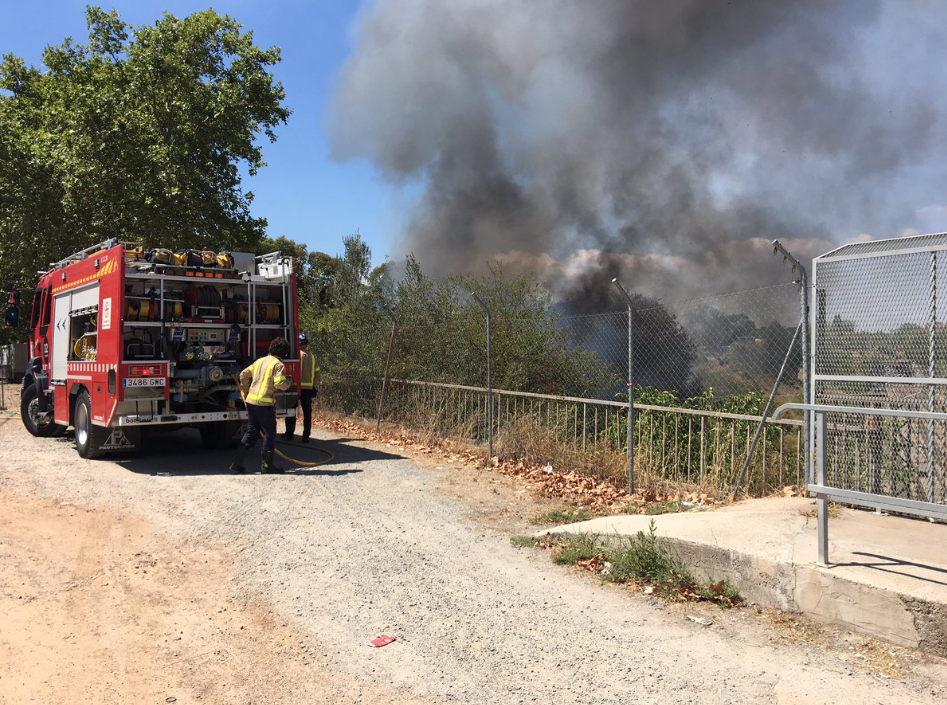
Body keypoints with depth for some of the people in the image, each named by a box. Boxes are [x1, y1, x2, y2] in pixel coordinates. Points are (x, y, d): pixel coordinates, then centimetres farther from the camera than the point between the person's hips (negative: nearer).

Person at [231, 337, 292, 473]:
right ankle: (267, 464, 9)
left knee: (251, 432, 14)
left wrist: (245, 391, 27)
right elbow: (280, 384, -19)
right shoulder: (278, 364, -8)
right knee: (269, 434, 5)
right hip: (265, 403, -7)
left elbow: (244, 375, 18)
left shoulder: (260, 361, 15)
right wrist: (289, 381, 2)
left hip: (251, 401, 7)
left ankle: (237, 463, 11)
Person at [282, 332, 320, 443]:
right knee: (307, 412, 6)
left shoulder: (297, 354, -8)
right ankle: (306, 436, 5)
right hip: (309, 387, 5)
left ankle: (289, 434, 11)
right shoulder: (311, 356, 10)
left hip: (297, 387, -5)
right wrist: (316, 387, 18)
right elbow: (316, 372, 12)